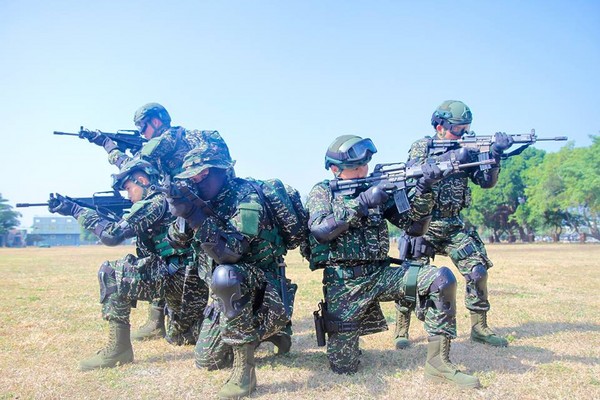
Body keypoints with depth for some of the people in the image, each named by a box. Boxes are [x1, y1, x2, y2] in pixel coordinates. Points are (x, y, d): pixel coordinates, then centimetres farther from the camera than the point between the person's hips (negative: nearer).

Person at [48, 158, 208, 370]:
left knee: (111, 273, -16)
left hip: (178, 275, -10)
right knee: (178, 337, 28)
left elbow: (112, 234, -16)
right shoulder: (162, 200, 18)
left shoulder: (156, 201, -12)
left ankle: (118, 348, -11)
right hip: (188, 281, 10)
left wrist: (76, 209, -7)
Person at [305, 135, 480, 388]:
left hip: (380, 275, 3)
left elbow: (415, 227, 3)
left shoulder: (378, 189, 8)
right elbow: (320, 229, -19)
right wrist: (362, 202, -22)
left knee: (441, 278, -20)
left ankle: (438, 362, -12)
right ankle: (341, 337, 33)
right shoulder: (322, 192, 0)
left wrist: (423, 190, -13)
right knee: (343, 367, -3)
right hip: (343, 285, -3)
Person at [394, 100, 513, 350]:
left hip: (453, 226, 4)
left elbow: (487, 182, -1)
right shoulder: (422, 147, -3)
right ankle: (401, 329, 9)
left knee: (478, 270, -4)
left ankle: (479, 327, 12)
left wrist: (495, 155, -18)